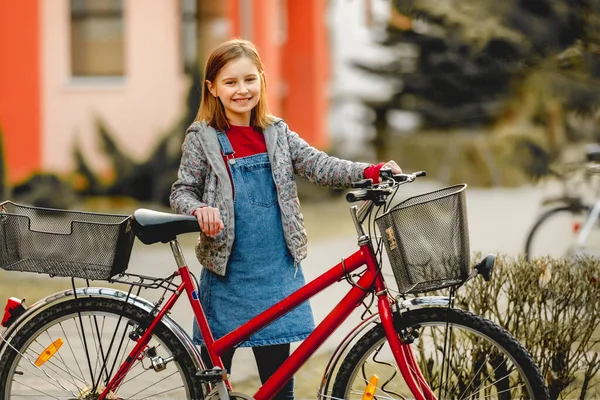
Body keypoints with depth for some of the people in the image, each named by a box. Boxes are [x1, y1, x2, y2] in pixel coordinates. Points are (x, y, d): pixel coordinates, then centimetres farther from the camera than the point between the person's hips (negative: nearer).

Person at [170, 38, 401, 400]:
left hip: (277, 272, 2)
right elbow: (182, 192, 0)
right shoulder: (202, 139, -1)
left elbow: (319, 166, -1)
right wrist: (200, 210, -23)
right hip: (228, 275, -2)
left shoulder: (278, 134, 7)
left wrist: (372, 172, -16)